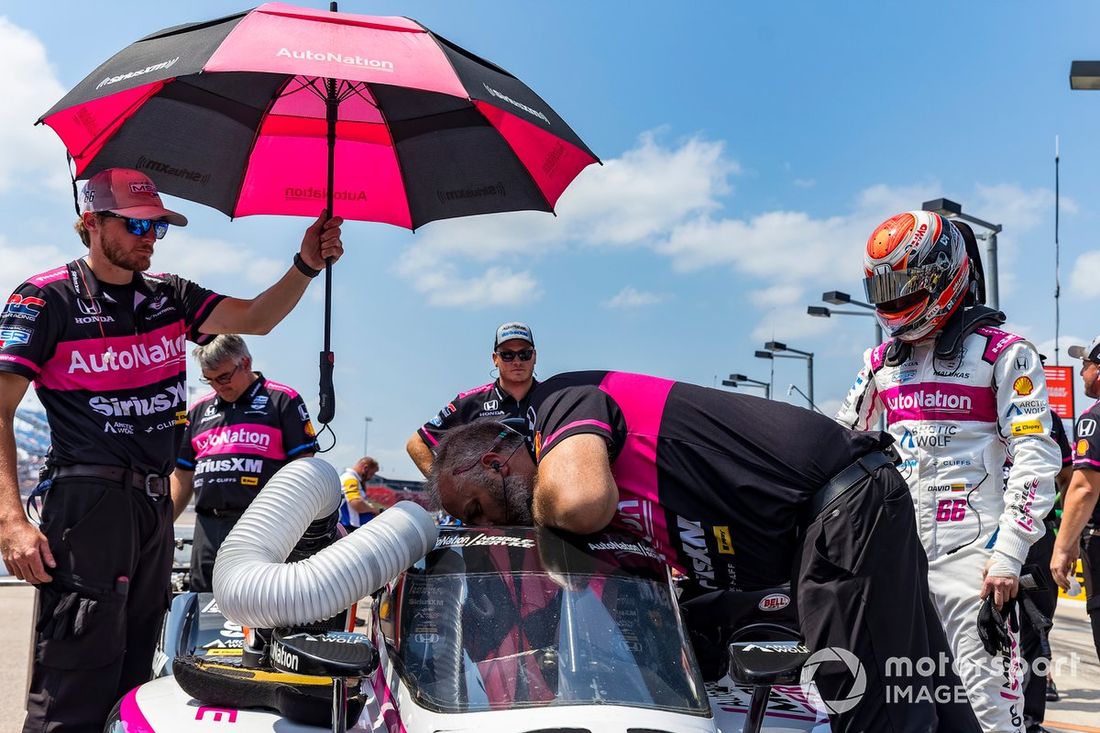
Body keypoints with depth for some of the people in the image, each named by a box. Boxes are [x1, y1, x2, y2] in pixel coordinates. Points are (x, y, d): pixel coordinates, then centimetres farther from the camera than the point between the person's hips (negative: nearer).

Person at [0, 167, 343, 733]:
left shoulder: (170, 296, 13)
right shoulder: (47, 298, -4)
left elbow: (256, 319, 6)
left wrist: (306, 265, -13)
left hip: (155, 504, 7)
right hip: (88, 500, -6)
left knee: (132, 675, 14)